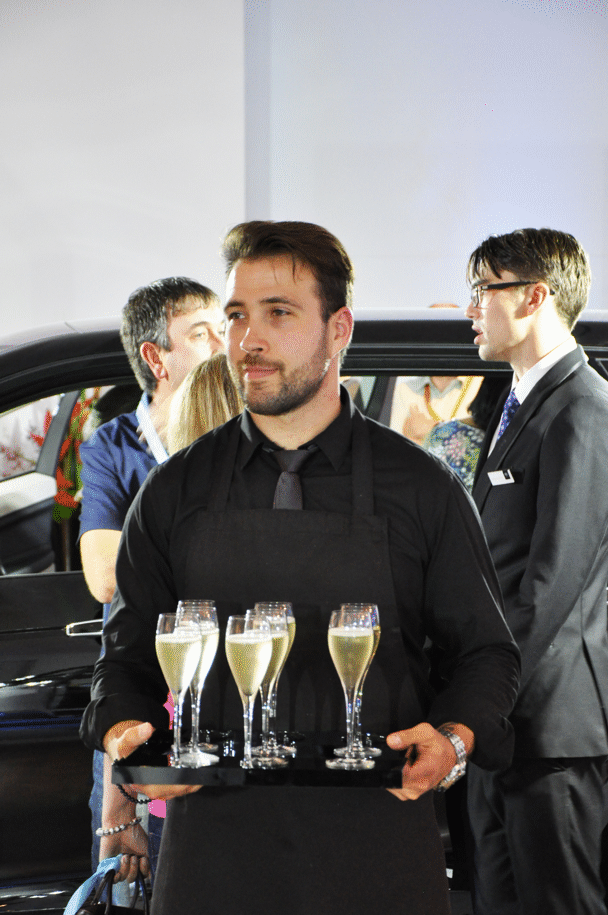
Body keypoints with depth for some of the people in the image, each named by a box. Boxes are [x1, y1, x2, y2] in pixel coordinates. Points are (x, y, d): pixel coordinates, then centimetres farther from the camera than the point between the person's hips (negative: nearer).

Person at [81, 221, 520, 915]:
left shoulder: (422, 488, 4)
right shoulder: (174, 492, 8)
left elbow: (484, 650, 9)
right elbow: (128, 654, 14)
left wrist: (454, 740, -12)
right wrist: (121, 732, -8)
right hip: (214, 846, 1)